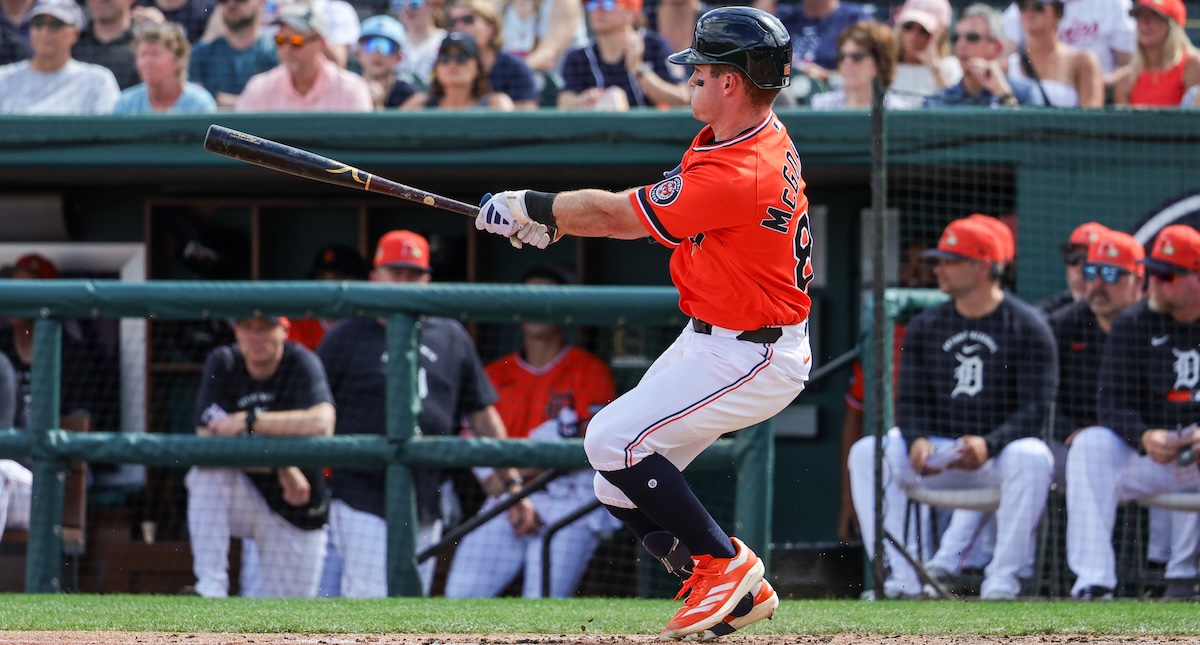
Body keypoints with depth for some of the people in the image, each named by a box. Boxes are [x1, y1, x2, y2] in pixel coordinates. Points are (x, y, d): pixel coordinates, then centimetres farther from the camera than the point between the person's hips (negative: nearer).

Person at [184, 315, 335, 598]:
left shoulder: (302, 364, -16)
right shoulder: (222, 364, -8)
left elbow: (321, 424, -35)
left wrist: (249, 421, -31)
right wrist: (280, 466, -27)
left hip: (296, 513, -1)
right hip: (242, 499, 1)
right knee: (207, 471, -30)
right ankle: (210, 588, -29)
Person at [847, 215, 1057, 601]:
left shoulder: (1027, 327, -4)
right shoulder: (925, 328, 11)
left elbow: (1036, 410, -12)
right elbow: (911, 400, 8)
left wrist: (989, 444, -29)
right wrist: (918, 440, -17)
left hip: (1000, 450, -4)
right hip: (938, 451, 4)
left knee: (1032, 457, -38)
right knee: (867, 453, -20)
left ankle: (1004, 575, -28)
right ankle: (900, 579, -24)